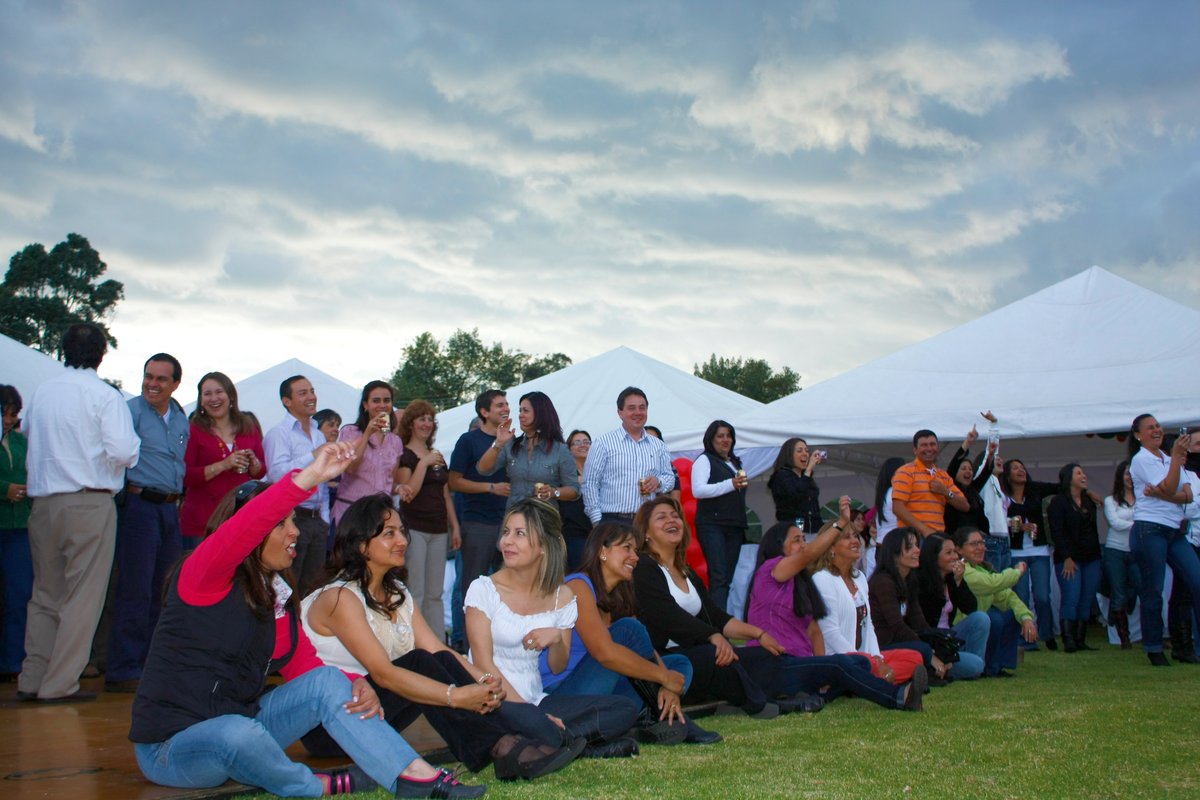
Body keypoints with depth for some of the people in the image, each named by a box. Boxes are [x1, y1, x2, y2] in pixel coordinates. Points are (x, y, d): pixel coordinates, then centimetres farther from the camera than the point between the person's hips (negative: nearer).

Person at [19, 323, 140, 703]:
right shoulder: (105, 396, -9)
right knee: (82, 596, 2)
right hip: (89, 503, -6)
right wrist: (133, 445, 5)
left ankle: (32, 678, 19)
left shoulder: (42, 391, 8)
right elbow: (124, 452, -16)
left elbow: (28, 431, 17)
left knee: (45, 593, 16)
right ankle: (59, 684, 3)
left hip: (43, 502, 6)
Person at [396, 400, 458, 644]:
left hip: (438, 530, 7)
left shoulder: (438, 457, 18)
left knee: (435, 594, 9)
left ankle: (439, 644, 12)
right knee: (415, 593, -8)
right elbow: (408, 493, -15)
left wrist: (455, 527, 16)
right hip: (414, 529, -7)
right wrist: (424, 463, -16)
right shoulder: (404, 455, -3)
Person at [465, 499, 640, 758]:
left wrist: (557, 637, -12)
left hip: (537, 700, 5)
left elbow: (558, 668, 11)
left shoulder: (562, 597, 7)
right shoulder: (484, 589, -4)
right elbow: (483, 663, -10)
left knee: (625, 709, -14)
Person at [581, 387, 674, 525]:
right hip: (613, 522, -4)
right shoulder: (604, 443, 2)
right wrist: (597, 521, -7)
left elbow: (670, 477, 22)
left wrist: (658, 482, -2)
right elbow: (590, 484, -1)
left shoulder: (658, 446, 17)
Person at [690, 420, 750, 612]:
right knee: (719, 576, -15)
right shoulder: (705, 460, -1)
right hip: (712, 526, -7)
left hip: (734, 526, 7)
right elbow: (697, 490, -14)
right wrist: (730, 484, -18)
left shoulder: (735, 462, 21)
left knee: (729, 577, 2)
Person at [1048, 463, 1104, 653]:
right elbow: (1056, 532, -10)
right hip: (1069, 559, -6)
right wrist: (1067, 558, -16)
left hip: (1091, 558, 6)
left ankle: (1080, 640, 6)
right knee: (1071, 599, -13)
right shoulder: (1058, 502, -3)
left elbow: (1093, 530, 21)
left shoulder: (1089, 502, 18)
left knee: (1087, 601, 3)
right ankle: (1068, 641, -13)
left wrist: (1098, 555, 13)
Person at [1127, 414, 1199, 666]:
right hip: (1149, 530, -6)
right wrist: (1177, 455, -15)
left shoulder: (1170, 459, 16)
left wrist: (1159, 493, -14)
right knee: (1152, 593, -1)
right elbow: (1169, 488, -15)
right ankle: (1153, 649, 10)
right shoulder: (1141, 459, -3)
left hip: (1174, 532, 6)